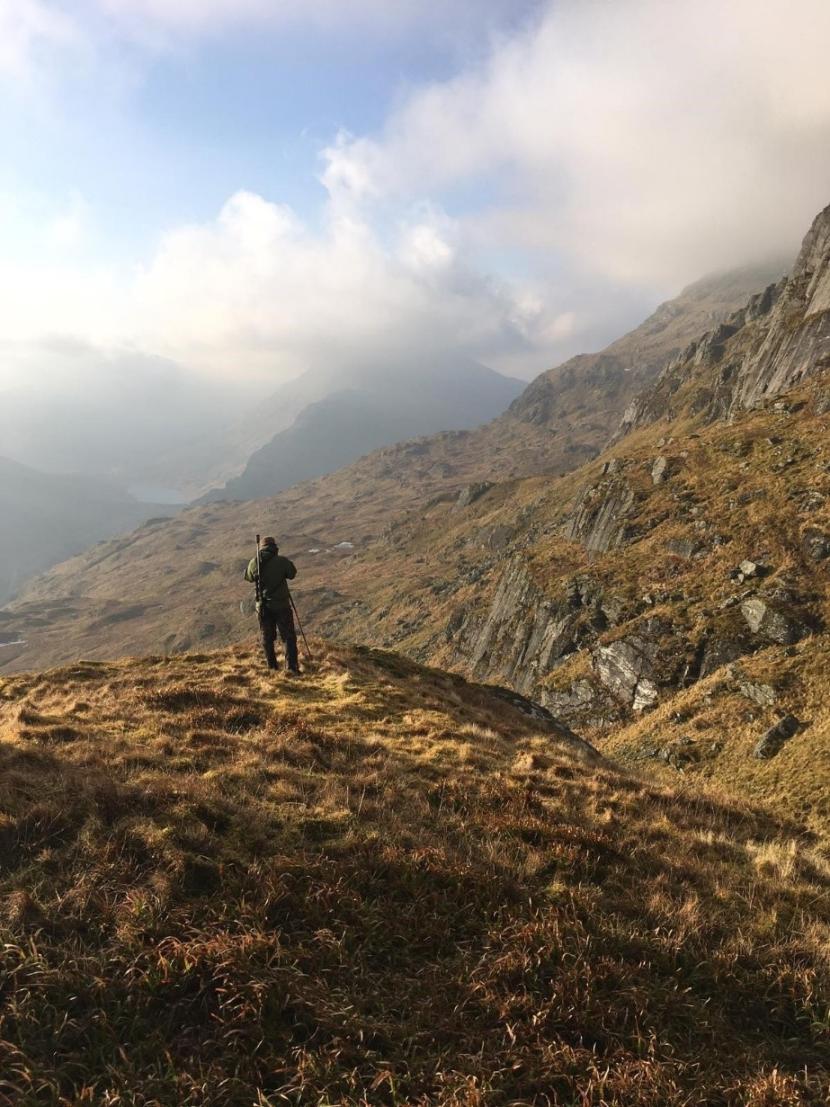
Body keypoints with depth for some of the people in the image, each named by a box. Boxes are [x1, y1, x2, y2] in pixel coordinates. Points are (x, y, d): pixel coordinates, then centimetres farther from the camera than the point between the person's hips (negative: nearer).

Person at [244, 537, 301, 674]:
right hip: (281, 605, -3)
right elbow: (292, 574, 4)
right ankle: (291, 666, -9)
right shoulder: (282, 561, -12)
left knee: (267, 637, 17)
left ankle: (271, 666, 21)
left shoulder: (254, 562, -3)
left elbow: (249, 578, 14)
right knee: (288, 636, 2)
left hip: (263, 606, 3)